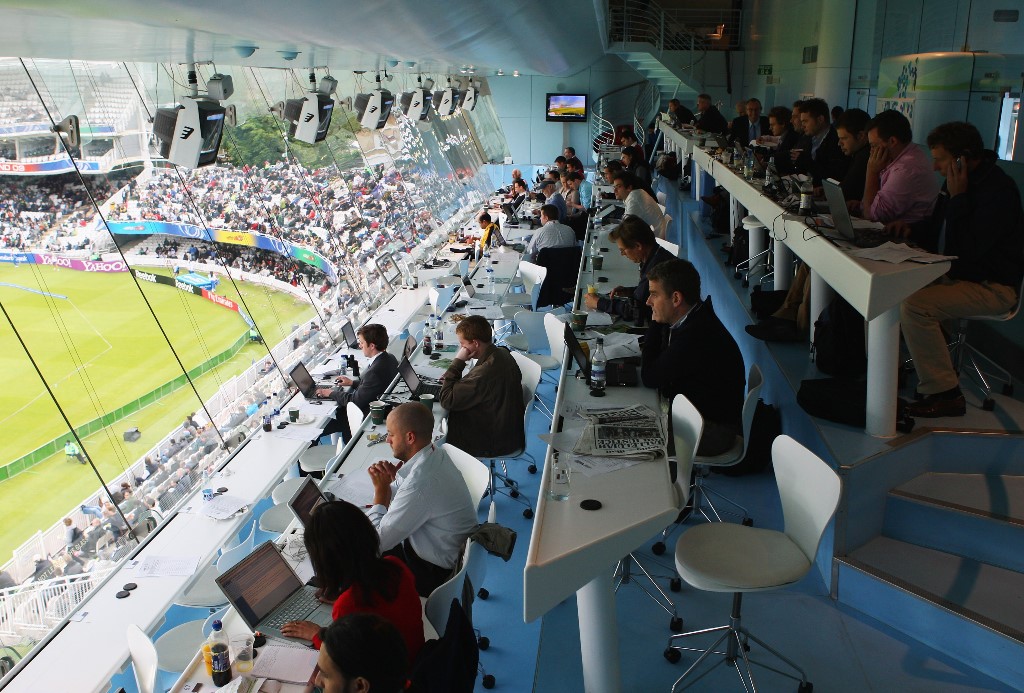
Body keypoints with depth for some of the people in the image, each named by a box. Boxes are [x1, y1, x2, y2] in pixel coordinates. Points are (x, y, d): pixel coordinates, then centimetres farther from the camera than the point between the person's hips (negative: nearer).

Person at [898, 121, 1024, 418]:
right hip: (957, 274, 10)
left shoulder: (999, 191, -22)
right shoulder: (958, 182, 7)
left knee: (914, 305, -29)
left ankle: (945, 395, -20)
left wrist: (958, 197, -23)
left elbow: (968, 250, -28)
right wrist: (911, 227, 2)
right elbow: (940, 224, 24)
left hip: (991, 287, -10)